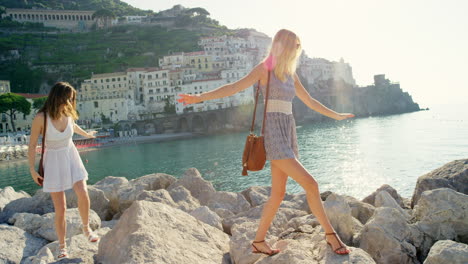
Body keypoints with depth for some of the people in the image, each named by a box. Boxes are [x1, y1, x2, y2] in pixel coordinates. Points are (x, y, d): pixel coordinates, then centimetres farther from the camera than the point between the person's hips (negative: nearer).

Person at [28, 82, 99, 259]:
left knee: (82, 193, -19)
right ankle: (62, 246, 18)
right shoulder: (41, 118, -20)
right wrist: (32, 169, -7)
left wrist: (86, 134, 37)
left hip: (71, 156, 3)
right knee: (60, 208, -2)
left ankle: (86, 228, 8)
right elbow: (32, 145, -10)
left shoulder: (69, 113, -7)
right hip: (53, 160, -3)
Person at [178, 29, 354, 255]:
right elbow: (234, 87, -14)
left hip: (288, 134, 8)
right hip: (274, 135, -8)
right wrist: (200, 97, -26)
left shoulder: (290, 74, 18)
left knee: (278, 193, 8)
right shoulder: (264, 68, -3)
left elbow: (309, 101, 28)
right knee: (310, 184, -11)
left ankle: (259, 242, 20)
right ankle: (330, 234, 6)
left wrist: (336, 115, 38)